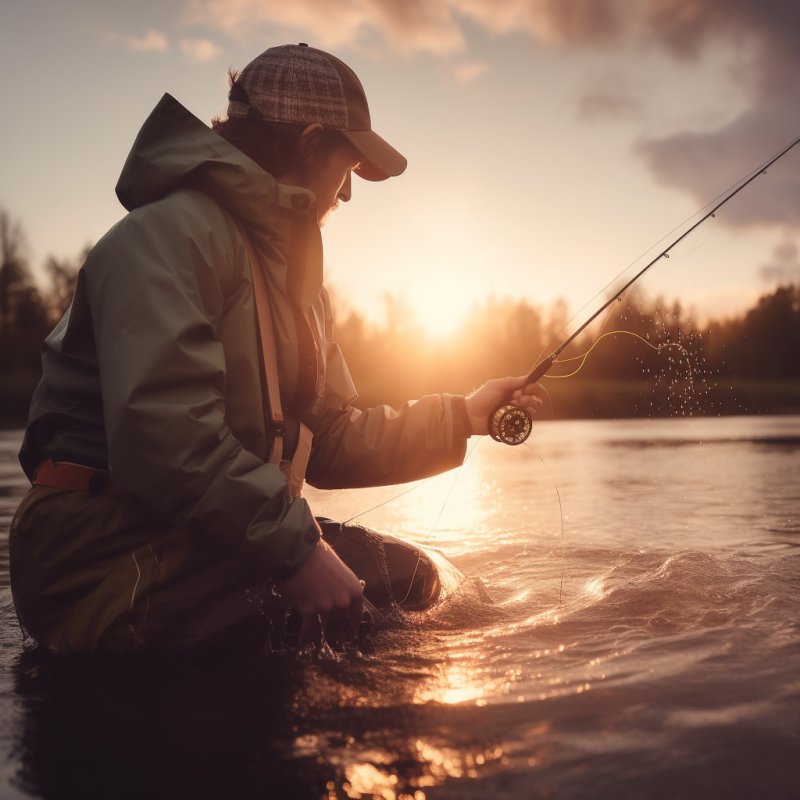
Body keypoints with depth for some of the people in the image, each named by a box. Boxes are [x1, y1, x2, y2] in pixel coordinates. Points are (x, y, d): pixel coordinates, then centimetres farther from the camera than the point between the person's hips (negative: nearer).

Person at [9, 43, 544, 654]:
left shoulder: (296, 273, 19)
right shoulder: (172, 233, -15)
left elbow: (328, 442, 16)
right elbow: (162, 433, -29)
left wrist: (464, 416, 14)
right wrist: (295, 547, -30)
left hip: (227, 541, 10)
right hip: (109, 553, -10)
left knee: (412, 576, 4)